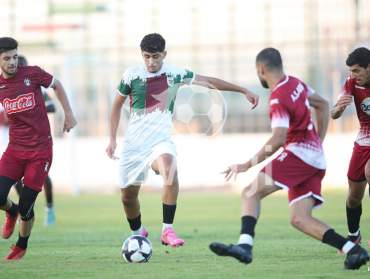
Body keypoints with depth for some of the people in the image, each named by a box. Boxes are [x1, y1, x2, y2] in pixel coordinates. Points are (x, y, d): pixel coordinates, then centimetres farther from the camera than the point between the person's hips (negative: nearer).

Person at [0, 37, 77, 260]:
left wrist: (69, 114, 9)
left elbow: (57, 85, 11)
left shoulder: (33, 74, -7)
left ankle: (22, 246, 24)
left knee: (26, 207, -4)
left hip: (41, 150, -2)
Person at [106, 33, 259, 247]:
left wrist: (244, 91, 8)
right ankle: (138, 233, 37)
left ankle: (168, 230, -29)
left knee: (170, 171, -33)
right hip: (134, 143, 1)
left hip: (161, 140, -1)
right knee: (128, 195, 6)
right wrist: (112, 139, 5)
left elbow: (209, 82, 7)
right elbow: (117, 104, 10)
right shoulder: (132, 75, -4)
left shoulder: (175, 74, -2)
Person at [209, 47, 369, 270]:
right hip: (315, 159, 9)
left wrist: (251, 163, -23)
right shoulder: (295, 83, 13)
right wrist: (319, 141, 28)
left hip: (299, 152, -9)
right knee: (300, 219, 6)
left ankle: (245, 245, -32)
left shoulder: (278, 99, -14)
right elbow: (322, 105, 28)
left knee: (251, 191, -16)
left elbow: (279, 138, -25)